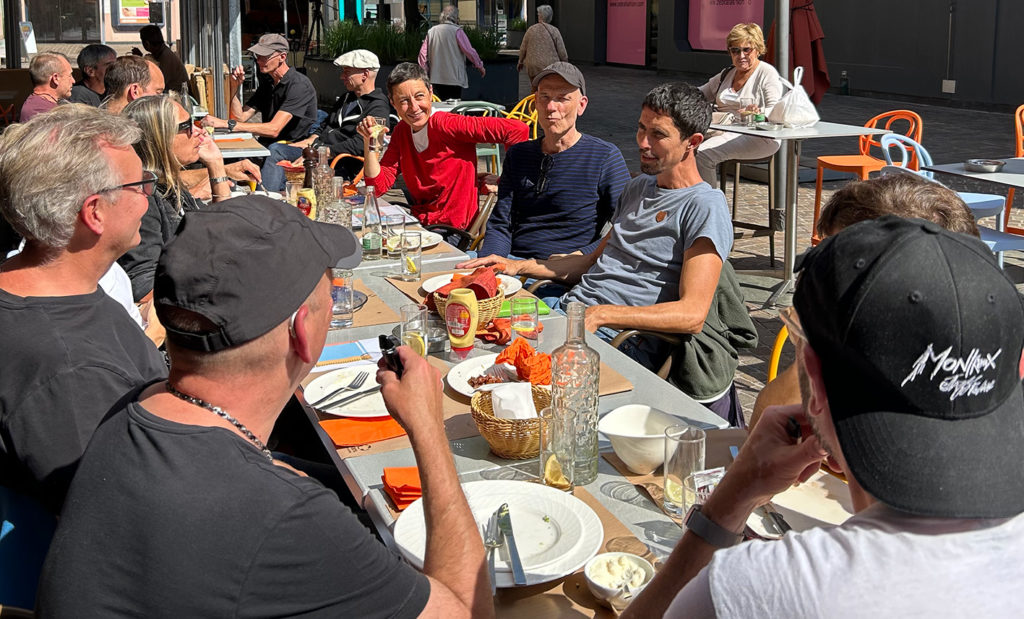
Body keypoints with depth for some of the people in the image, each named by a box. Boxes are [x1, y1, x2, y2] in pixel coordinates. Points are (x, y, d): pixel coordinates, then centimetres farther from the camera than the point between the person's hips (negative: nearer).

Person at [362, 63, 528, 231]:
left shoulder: (446, 124, -16)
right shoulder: (401, 131, 6)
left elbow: (517, 129, -23)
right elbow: (378, 186, 2)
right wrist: (369, 142, -8)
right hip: (421, 222, 7)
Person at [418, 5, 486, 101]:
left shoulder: (431, 31, 7)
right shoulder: (457, 31, -6)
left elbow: (423, 54, 7)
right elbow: (469, 51, -5)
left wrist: (424, 71, 17)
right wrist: (480, 66, 9)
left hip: (435, 78, 4)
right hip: (454, 78, -4)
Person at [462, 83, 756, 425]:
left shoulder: (705, 207, -7)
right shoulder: (638, 188, 21)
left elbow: (692, 314, -17)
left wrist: (599, 314, -25)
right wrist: (519, 266, 15)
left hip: (617, 338, -8)